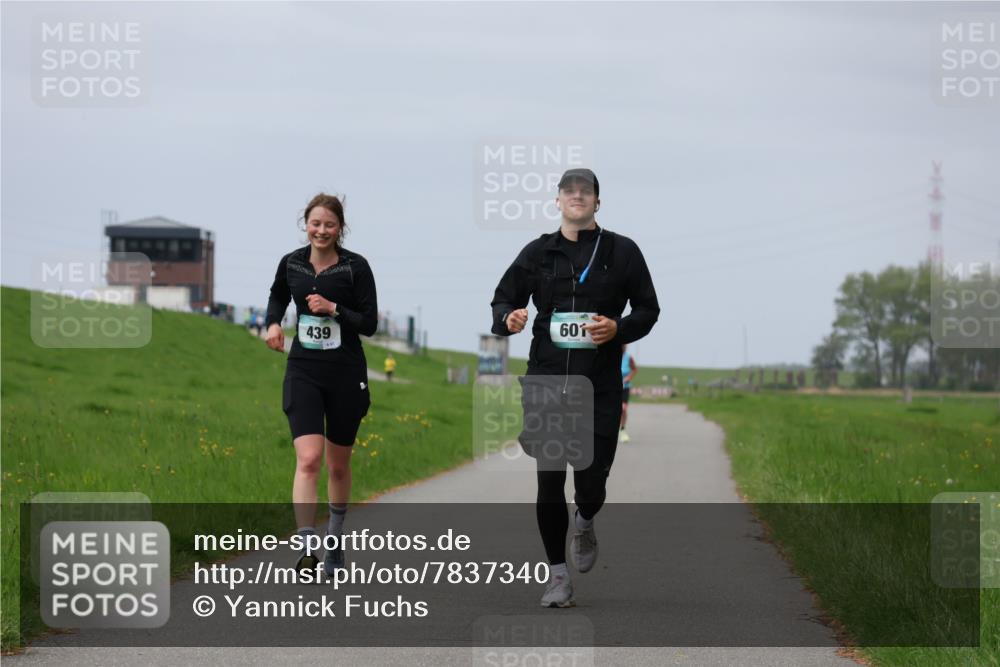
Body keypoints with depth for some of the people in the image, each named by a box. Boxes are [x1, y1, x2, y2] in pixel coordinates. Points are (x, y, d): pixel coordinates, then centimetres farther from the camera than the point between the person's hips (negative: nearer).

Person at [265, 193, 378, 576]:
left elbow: (369, 324, -7)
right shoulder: (291, 263, 1)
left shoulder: (355, 267, -7)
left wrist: (333, 309, -20)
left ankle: (335, 541, 34)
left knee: (338, 465, 13)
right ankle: (307, 550, -22)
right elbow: (278, 296, 23)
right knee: (308, 459, -17)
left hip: (346, 374, -1)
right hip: (303, 372, 1)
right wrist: (273, 323, 5)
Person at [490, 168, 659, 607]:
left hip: (599, 385, -1)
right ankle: (558, 574, 12)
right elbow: (503, 299, 13)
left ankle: (584, 523, 37)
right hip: (546, 381, 1)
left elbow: (648, 309, 7)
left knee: (591, 485, -1)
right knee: (549, 481, -3)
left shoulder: (622, 251, 4)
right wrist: (508, 319, -10)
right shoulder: (538, 252, 8)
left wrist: (619, 328, -12)